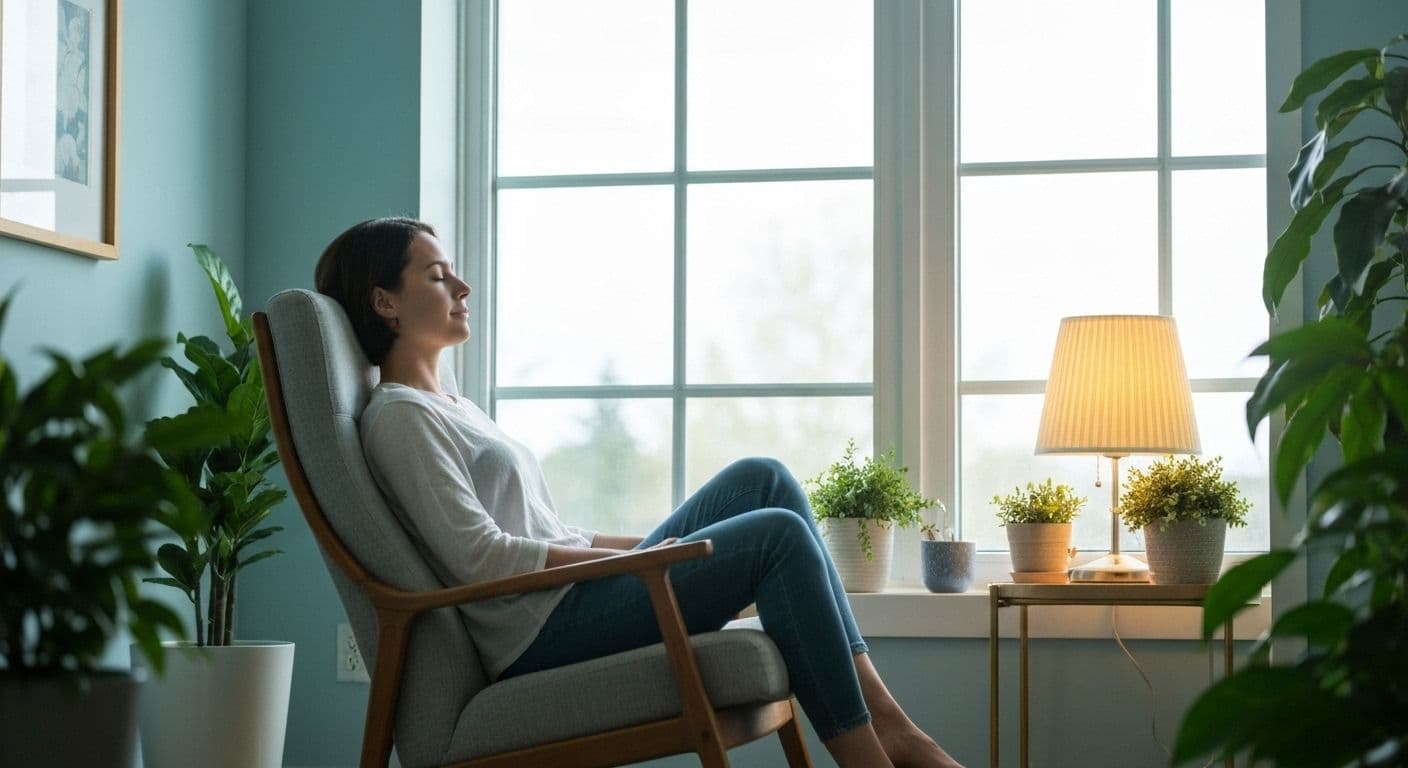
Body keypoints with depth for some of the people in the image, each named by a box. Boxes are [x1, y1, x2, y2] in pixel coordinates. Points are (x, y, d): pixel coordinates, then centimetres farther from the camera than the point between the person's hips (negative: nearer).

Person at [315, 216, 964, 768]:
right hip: (539, 634, -9)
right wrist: (632, 558, -12)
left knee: (763, 480, 0)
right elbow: (479, 556, -16)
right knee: (778, 536, -16)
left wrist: (651, 547, 9)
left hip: (574, 597, 9)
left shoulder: (451, 410, 24)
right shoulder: (398, 416, -6)